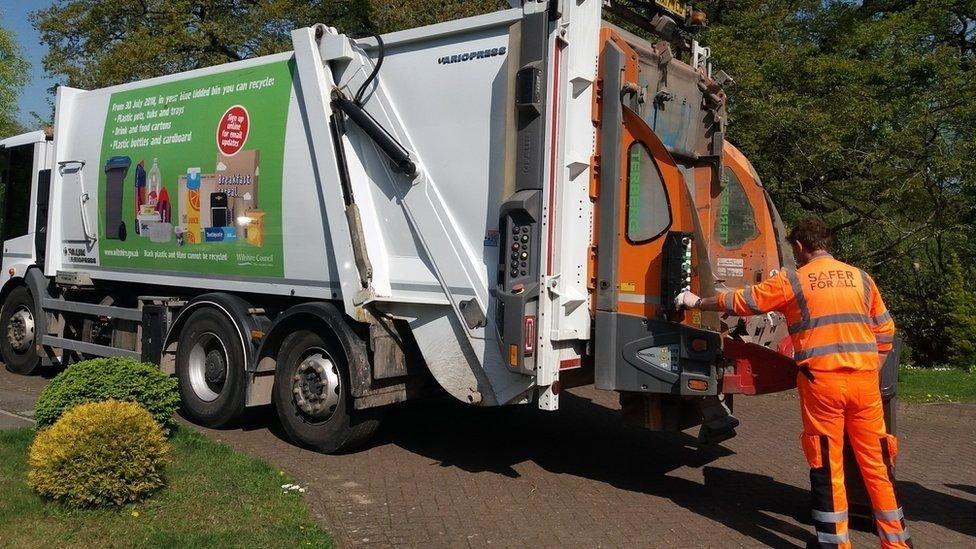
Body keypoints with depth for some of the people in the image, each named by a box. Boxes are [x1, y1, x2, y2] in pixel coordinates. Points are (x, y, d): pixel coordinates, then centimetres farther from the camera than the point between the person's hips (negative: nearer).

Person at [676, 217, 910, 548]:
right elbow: (885, 333, 14)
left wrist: (697, 302, 20)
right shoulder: (860, 278, 12)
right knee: (875, 462, 13)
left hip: (822, 381, -4)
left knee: (827, 466, 5)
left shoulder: (792, 280, 1)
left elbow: (740, 301, 6)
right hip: (865, 380, 4)